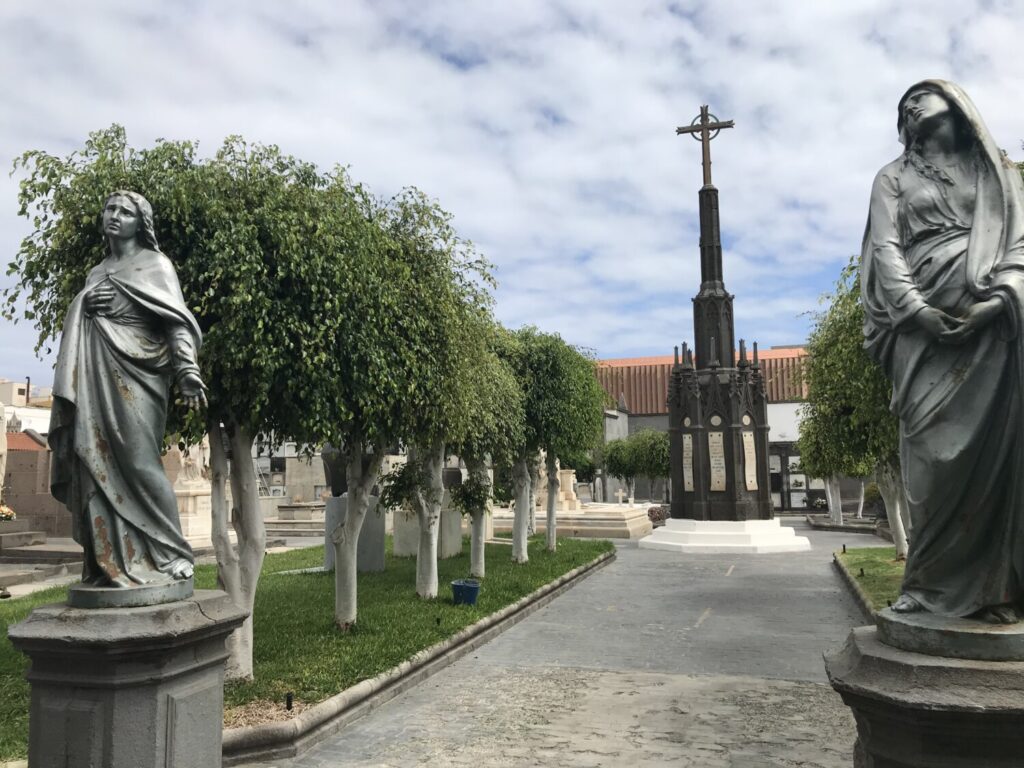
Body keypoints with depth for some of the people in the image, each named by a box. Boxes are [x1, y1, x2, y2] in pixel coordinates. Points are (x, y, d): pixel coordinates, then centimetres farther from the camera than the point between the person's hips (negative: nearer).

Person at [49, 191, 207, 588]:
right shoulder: (96, 273, 23)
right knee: (96, 464, 1)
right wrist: (76, 385, 17)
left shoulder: (154, 264, 4)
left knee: (137, 462, -13)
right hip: (95, 380, 7)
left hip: (132, 375, -7)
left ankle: (170, 556, -7)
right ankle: (109, 561, 5)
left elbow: (175, 318, -8)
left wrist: (186, 368, -24)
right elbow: (81, 327, 24)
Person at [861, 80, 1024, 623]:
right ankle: (934, 580, -2)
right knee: (935, 448, -7)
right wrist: (916, 309, -13)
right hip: (924, 323, -1)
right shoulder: (893, 177, 17)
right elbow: (886, 248, 3)